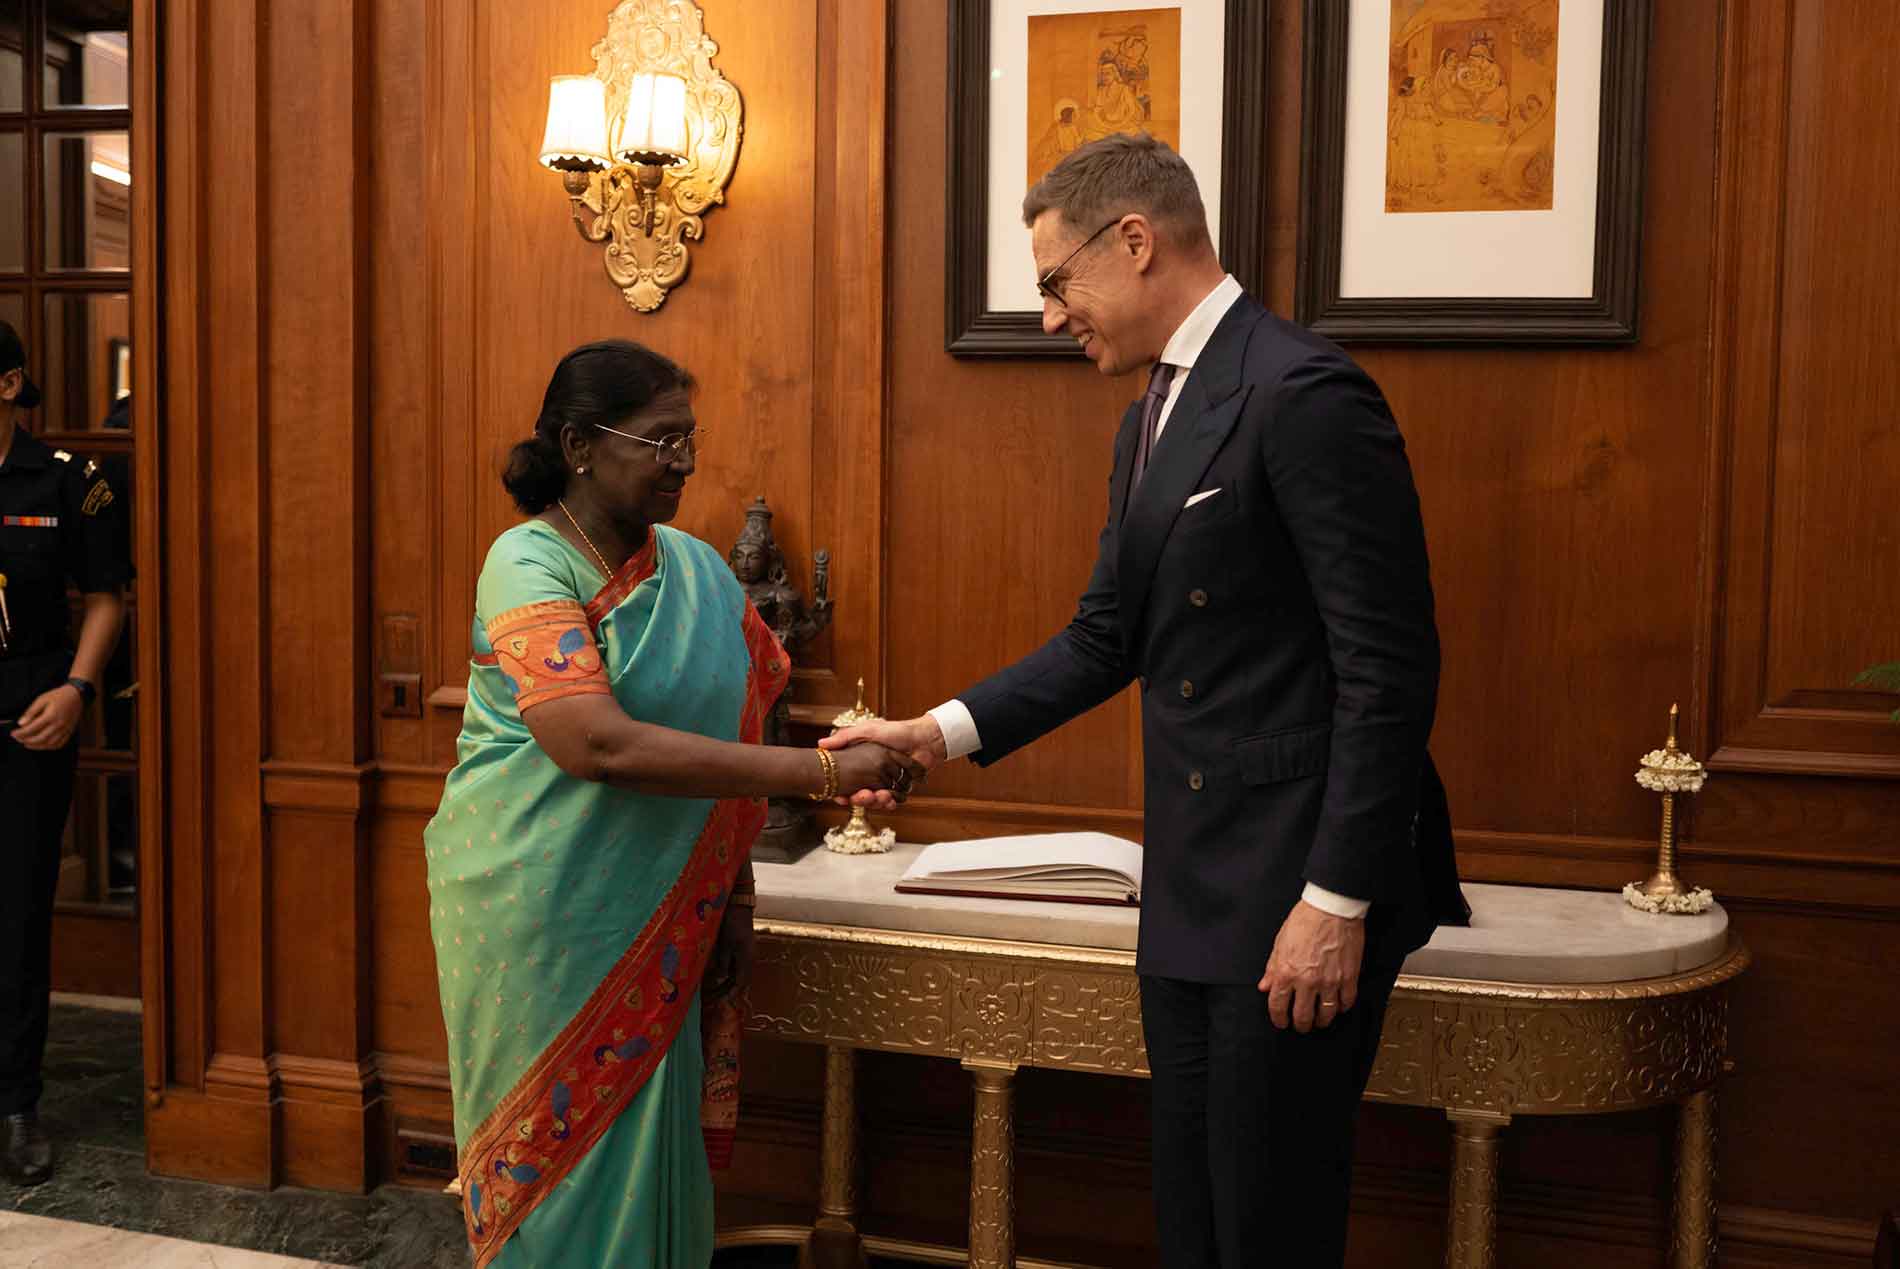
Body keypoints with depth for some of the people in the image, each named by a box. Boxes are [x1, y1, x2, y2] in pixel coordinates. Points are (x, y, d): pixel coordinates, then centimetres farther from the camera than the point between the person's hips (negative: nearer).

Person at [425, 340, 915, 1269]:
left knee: (646, 1148, 9)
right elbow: (599, 744, -27)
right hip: (536, 921, -5)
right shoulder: (528, 564, -13)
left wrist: (733, 897, 5)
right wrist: (824, 772, -28)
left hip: (656, 929, 5)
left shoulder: (695, 568, 6)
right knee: (553, 1154, 4)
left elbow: (730, 741, 12)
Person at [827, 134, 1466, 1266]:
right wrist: (942, 733, 6)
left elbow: (1390, 667, -19)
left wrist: (1336, 903, -20)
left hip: (1299, 890, -9)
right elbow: (1106, 639, 17)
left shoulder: (1304, 395, -16)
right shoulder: (1158, 412, 14)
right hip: (1193, 898, 9)